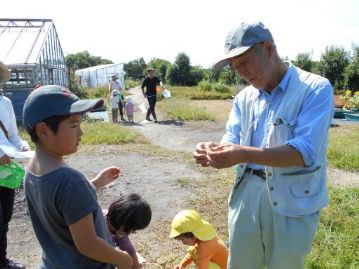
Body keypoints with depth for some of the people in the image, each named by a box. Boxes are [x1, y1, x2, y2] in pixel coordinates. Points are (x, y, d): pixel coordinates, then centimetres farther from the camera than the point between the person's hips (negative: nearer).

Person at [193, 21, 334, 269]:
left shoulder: (316, 89, -12)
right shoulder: (244, 97, 7)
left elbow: (306, 151, -22)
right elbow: (232, 139, 5)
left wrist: (245, 154, -33)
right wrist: (216, 150, -19)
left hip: (292, 201, -4)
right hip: (247, 193, 5)